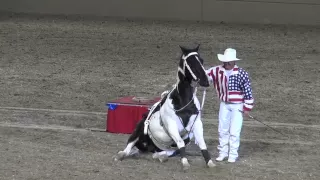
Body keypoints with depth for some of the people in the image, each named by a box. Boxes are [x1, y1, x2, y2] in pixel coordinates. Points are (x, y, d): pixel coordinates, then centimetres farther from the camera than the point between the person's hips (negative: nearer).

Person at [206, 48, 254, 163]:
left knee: (234, 131, -1)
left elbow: (248, 91, -12)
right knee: (223, 130, 12)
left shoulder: (242, 74, -17)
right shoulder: (218, 71, -6)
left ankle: (233, 154, 10)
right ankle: (223, 152, 24)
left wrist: (247, 108, -11)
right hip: (224, 104, 4)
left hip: (237, 106, -4)